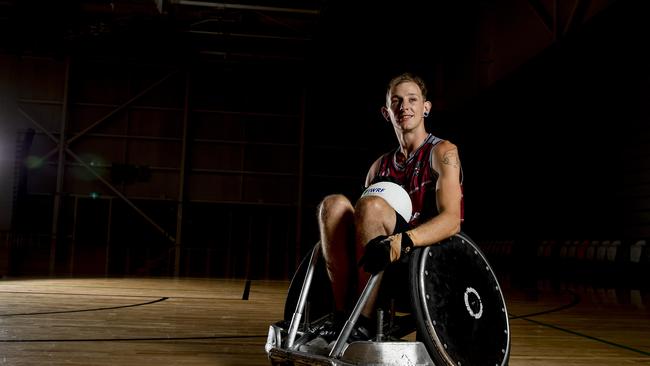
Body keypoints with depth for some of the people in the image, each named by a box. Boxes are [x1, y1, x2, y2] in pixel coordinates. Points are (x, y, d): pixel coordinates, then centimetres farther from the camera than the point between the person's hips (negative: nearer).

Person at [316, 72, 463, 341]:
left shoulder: (442, 152, 1)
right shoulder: (381, 166, 18)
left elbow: (451, 220, -15)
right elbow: (360, 219, 16)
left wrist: (402, 241, -34)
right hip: (387, 256, 5)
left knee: (370, 205, -30)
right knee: (334, 204, -18)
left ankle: (364, 322, -29)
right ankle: (342, 315, -22)